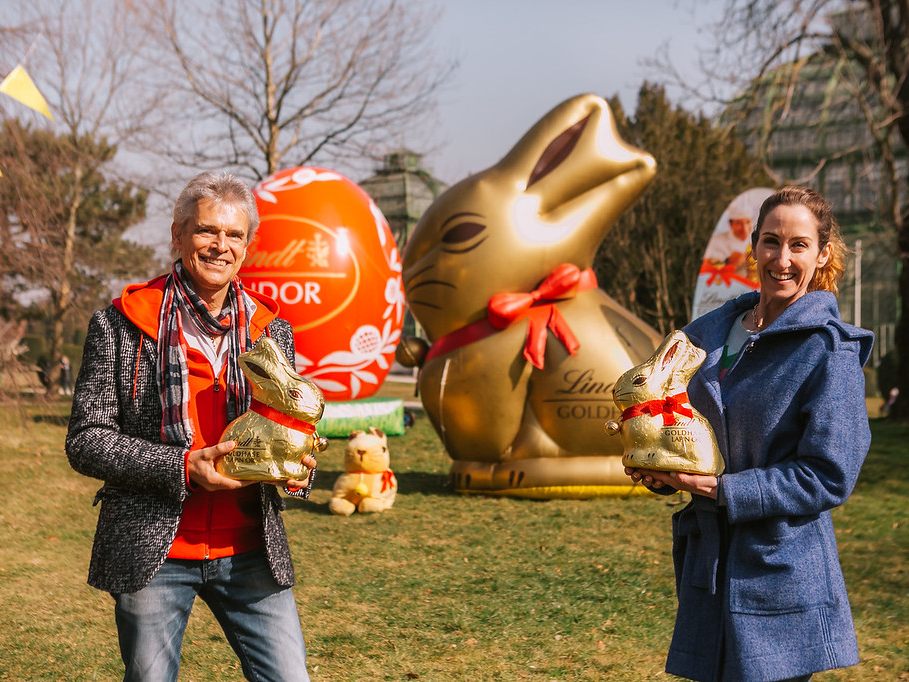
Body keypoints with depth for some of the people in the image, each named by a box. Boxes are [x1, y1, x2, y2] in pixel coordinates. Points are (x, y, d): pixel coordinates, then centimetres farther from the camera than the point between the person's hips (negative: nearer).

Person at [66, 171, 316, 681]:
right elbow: (86, 439, -5)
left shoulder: (271, 329, 7)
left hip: (250, 552, 3)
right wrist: (181, 467, -18)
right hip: (152, 552, -2)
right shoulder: (122, 324, -4)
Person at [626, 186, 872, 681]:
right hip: (708, 561, 6)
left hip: (781, 571, -6)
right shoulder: (712, 331, 6)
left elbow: (829, 478, -15)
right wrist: (656, 467, -2)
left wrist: (720, 489, -17)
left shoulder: (829, 350, -11)